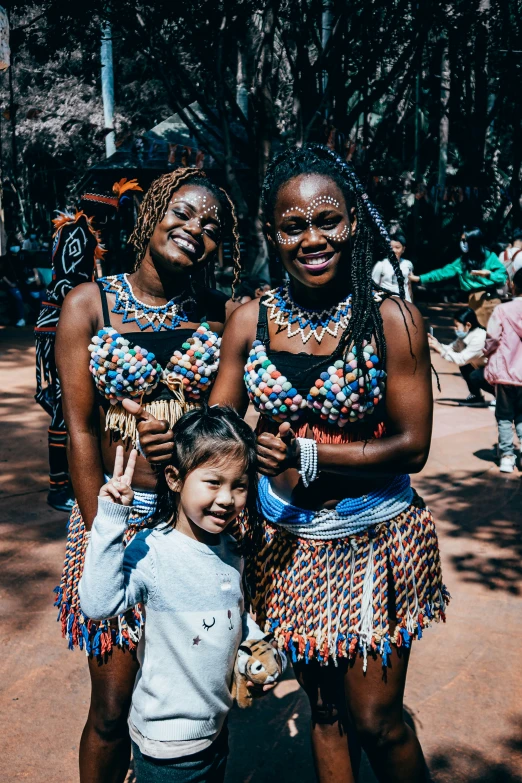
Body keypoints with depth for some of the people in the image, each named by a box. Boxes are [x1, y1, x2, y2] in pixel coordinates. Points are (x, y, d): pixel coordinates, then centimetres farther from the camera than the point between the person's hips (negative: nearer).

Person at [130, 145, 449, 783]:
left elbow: (412, 446, -12)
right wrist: (169, 438, -23)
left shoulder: (391, 319, -11)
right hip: (288, 544, 3)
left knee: (375, 721, 7)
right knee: (324, 711, 20)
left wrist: (309, 455, -22)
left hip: (374, 539, -3)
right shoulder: (249, 322, -3)